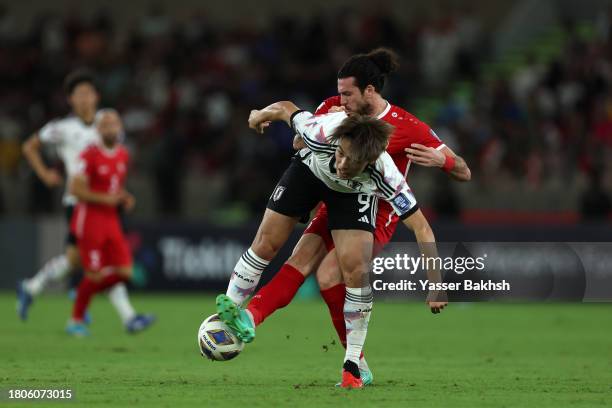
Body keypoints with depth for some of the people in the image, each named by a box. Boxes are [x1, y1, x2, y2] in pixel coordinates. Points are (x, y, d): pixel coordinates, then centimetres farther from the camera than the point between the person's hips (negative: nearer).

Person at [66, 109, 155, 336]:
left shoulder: (123, 155, 9)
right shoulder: (90, 155, -14)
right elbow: (75, 189, -17)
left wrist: (125, 198, 3)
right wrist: (105, 198, -20)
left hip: (111, 220, 7)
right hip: (90, 218, -7)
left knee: (124, 272, -2)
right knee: (95, 275, -5)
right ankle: (76, 320, 13)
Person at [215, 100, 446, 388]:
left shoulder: (385, 175, -42)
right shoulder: (322, 134, -41)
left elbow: (421, 228, -36)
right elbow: (285, 108, -19)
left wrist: (435, 285, -37)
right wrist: (259, 116, 3)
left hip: (355, 192, -1)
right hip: (311, 169, 1)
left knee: (356, 267, -14)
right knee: (267, 242, -1)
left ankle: (352, 363, -2)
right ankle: (230, 307, 24)